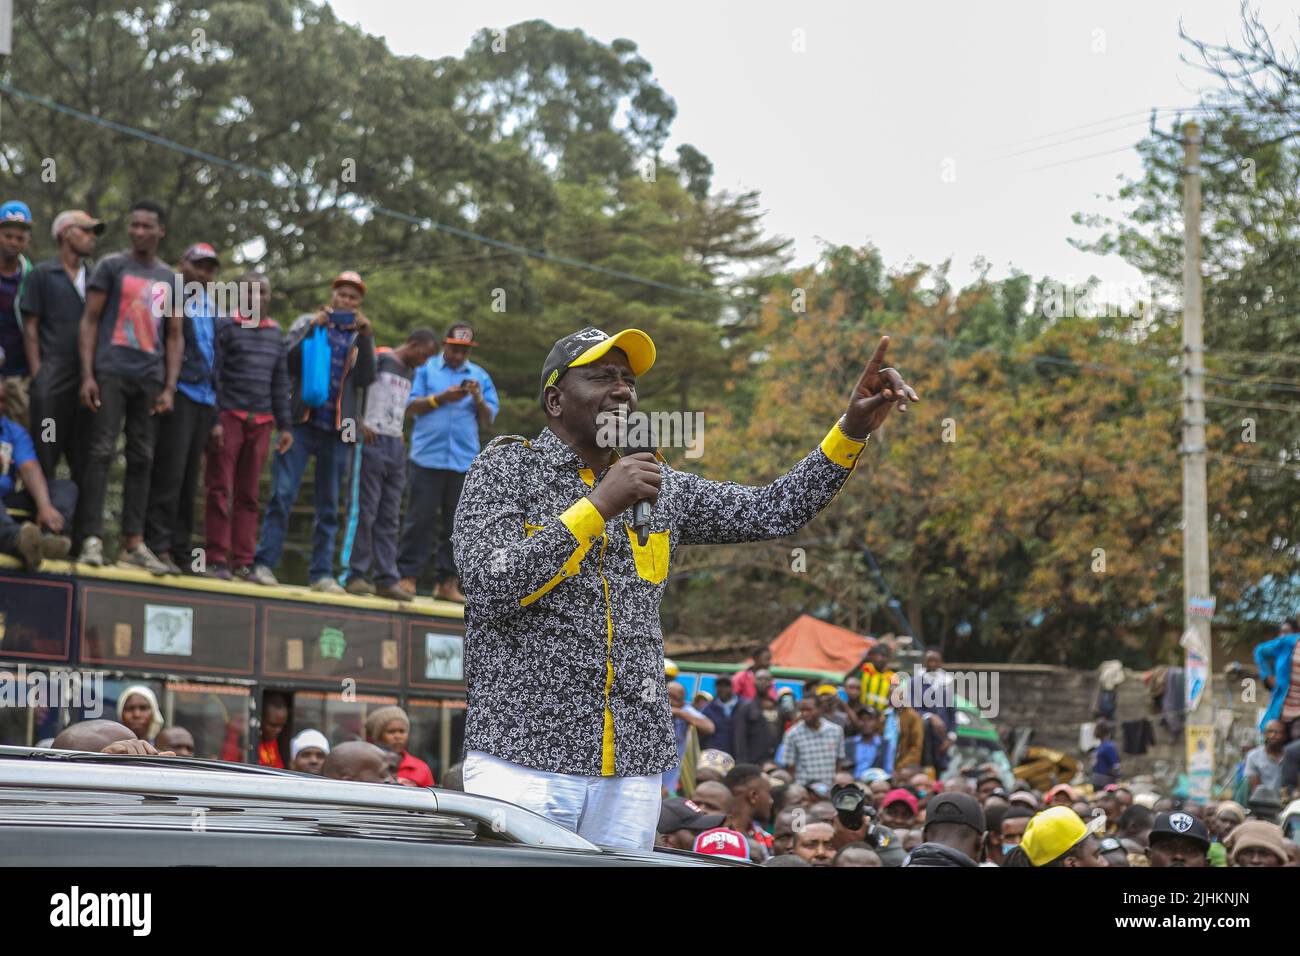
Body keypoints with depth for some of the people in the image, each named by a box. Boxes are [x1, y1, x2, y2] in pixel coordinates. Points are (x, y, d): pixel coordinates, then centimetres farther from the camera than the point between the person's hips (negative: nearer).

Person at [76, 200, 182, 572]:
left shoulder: (170, 280, 15)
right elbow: (90, 321, 1)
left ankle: (133, 543, 6)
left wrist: (169, 388, 4)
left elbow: (175, 338, 15)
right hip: (111, 372, -4)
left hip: (150, 378, 4)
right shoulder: (112, 266, 5)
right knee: (101, 452, -9)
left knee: (142, 459, 3)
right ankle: (92, 539, -10)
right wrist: (87, 375, -9)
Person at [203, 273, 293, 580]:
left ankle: (243, 561, 8)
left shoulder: (275, 333, 16)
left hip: (261, 421, 5)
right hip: (229, 417, -5)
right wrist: (214, 420, -12)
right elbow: (213, 375, -5)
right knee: (220, 489, -4)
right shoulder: (226, 326, 0)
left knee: (249, 494, 5)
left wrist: (285, 425, 12)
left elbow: (280, 382, 19)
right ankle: (217, 559, -2)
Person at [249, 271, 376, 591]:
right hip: (302, 422, -2)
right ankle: (264, 563, -9)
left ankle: (322, 573, 7)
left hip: (338, 429, 2)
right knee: (283, 494, -10)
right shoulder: (307, 323, 9)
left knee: (329, 505, 5)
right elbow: (288, 363, -3)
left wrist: (365, 337, -8)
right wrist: (312, 329, -11)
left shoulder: (361, 337, 13)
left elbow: (366, 379, -1)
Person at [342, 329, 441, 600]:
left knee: (389, 518, 6)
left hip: (396, 446, 8)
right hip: (372, 442, -8)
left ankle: (387, 580, 7)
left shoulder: (410, 373, 20)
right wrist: (359, 423, -15)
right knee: (364, 511, -6)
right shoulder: (377, 361, -4)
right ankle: (355, 575, -2)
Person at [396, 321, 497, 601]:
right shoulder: (426, 369, 10)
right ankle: (408, 576, -2)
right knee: (421, 519, -5)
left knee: (456, 524, 2)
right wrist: (442, 398, -10)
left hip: (464, 461, 3)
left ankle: (447, 582, 5)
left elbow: (488, 422, 11)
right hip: (427, 458, -2)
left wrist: (478, 399, -7)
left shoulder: (480, 377, 16)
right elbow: (409, 408, 0)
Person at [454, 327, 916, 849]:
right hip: (526, 759, -5)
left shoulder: (660, 485, 16)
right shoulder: (506, 469, 1)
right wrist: (597, 506, -16)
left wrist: (852, 429, 4)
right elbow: (488, 590, -13)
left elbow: (772, 512, 15)